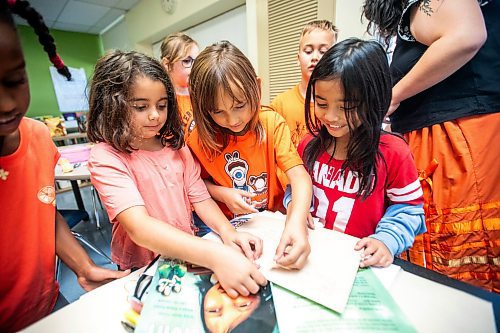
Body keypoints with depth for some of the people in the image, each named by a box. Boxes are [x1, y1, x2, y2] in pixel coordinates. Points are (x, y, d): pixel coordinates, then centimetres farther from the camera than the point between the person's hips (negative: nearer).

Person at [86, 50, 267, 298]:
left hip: (187, 256, 3)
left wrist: (227, 232, -19)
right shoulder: (106, 157, -14)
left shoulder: (176, 146, 5)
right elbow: (139, 227, -26)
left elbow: (200, 198, 0)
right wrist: (215, 255, -37)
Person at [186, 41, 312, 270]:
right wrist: (222, 194, -16)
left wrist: (297, 222, -37)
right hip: (225, 226, 2)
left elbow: (300, 177, -20)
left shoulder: (272, 123, -12)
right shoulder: (200, 138, -9)